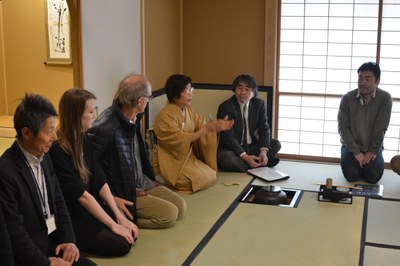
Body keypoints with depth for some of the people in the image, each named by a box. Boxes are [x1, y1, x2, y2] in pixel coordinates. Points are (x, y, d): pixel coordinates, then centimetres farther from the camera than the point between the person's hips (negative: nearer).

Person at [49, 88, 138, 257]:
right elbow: (81, 195, -22)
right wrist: (113, 224, -16)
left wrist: (119, 217, -5)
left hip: (88, 210, 8)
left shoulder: (84, 139, 2)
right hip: (67, 219, -8)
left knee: (130, 234, -3)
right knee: (121, 244, -14)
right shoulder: (57, 150, -24)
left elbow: (100, 181, 2)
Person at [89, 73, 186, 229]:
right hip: (123, 192, -9)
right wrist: (111, 198, -25)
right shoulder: (105, 128, -28)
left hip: (142, 183, 9)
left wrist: (149, 180, 15)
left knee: (180, 206, 6)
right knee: (169, 214, -14)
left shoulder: (134, 119, 0)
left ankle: (125, 218, 8)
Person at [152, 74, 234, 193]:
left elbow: (202, 126, -1)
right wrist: (206, 129, -29)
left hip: (188, 156, 8)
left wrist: (217, 126, -22)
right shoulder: (165, 116, -21)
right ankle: (170, 180, 5)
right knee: (205, 179, -14)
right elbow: (180, 141, -25)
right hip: (171, 160, -7)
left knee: (211, 176, 1)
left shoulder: (188, 109, 3)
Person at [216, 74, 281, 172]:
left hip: (252, 146, 5)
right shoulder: (225, 107, -15)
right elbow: (228, 137, -19)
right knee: (225, 157, -36)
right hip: (232, 148, -5)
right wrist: (244, 156, -29)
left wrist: (263, 151, -19)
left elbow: (264, 128, 0)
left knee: (276, 144, -10)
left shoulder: (259, 104, 1)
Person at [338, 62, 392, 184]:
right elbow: (343, 127, -12)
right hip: (351, 146, 0)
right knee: (351, 175, -22)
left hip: (372, 148, 0)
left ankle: (365, 163, 13)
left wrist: (373, 151, -15)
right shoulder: (347, 98, -11)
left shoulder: (385, 98, -12)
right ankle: (356, 162, 13)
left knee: (373, 176, -20)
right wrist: (356, 152, -18)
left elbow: (380, 128, -13)